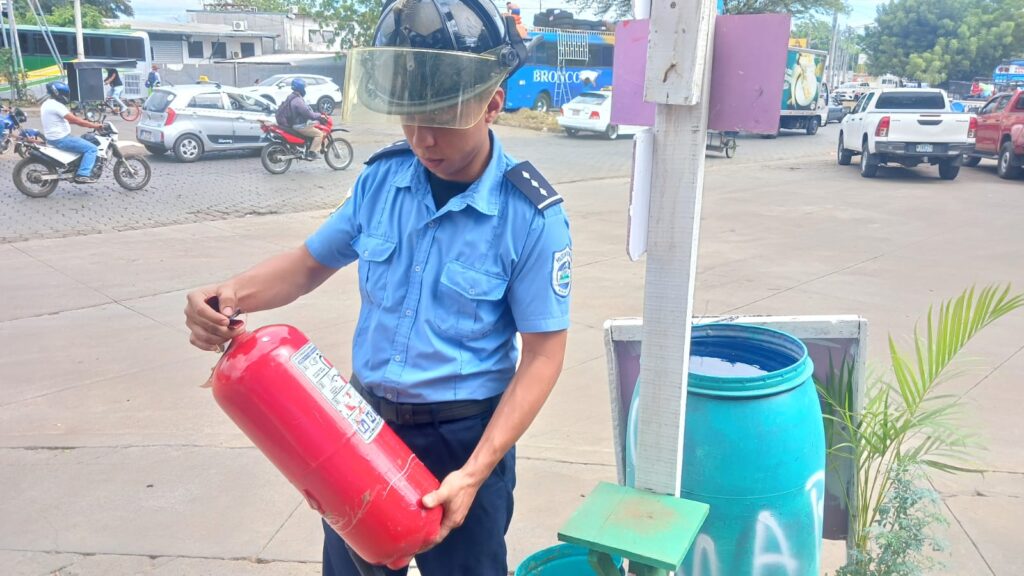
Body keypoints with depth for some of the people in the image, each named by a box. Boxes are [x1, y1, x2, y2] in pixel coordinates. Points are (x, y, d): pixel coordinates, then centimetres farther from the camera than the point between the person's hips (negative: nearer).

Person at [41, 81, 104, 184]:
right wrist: (94, 125, -16)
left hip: (53, 138, 11)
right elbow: (75, 120, -22)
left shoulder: (47, 104, 14)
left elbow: (68, 119, 20)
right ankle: (82, 175, -18)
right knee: (91, 148, -13)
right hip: (61, 139, -11)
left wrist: (84, 121, 15)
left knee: (85, 141, 29)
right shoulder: (56, 106, -19)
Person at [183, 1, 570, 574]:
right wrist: (230, 295, -14)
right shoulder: (382, 178, -5)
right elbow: (310, 263, 6)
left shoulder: (532, 215, -19)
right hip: (365, 419, 4)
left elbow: (543, 355, -16)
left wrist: (475, 472, -22)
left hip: (464, 436, -4)